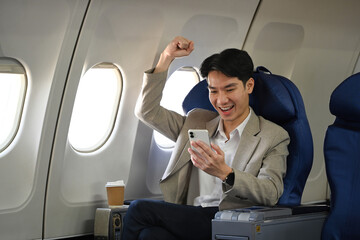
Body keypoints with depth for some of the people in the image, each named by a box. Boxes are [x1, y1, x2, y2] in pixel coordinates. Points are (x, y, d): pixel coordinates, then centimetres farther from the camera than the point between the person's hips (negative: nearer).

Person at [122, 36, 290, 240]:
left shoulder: (274, 137, 7)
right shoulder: (197, 122, 25)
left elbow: (271, 194, -7)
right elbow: (148, 111, 23)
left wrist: (224, 172, -24)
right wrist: (166, 58, 16)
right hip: (189, 222, 5)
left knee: (140, 209, -23)